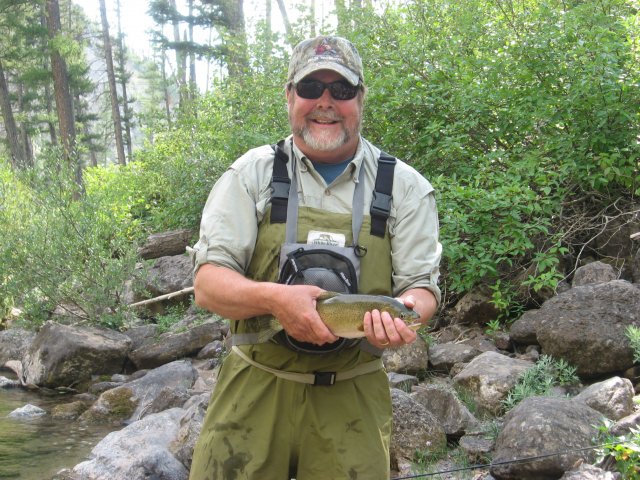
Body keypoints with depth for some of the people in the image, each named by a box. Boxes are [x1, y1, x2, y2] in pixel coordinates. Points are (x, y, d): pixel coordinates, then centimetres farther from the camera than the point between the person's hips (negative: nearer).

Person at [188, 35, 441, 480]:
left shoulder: (405, 187, 3)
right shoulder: (252, 173, 1)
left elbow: (422, 287, 3)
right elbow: (208, 283, -4)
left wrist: (403, 314, -22)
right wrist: (274, 298, -25)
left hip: (352, 396, 1)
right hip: (255, 390, 0)